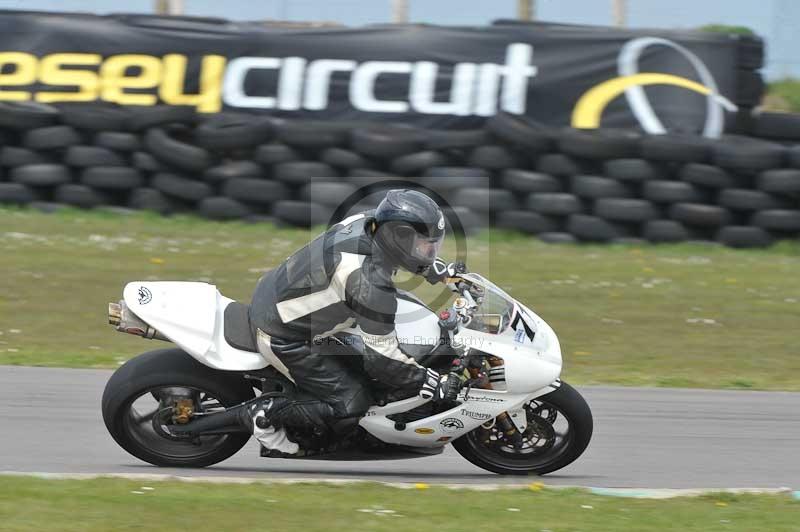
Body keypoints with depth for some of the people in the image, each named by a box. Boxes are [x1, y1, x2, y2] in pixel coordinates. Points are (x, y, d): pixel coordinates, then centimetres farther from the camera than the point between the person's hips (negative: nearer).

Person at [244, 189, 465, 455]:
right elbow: (381, 356, -23)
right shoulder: (372, 284, -32)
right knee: (352, 404, -7)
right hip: (282, 337, -9)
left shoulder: (367, 221, -9)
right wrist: (433, 384, -14)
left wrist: (441, 270, 18)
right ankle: (266, 413, 3)